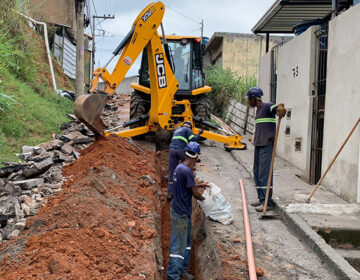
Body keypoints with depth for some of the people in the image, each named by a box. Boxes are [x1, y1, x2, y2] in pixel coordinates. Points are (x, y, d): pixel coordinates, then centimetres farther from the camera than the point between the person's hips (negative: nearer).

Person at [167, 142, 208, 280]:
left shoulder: (179, 168, 6)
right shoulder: (187, 171, -23)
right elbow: (194, 193, -15)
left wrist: (199, 185, 25)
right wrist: (204, 199, 3)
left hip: (181, 211, 10)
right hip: (181, 213, -10)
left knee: (186, 242, 21)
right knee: (178, 245, -3)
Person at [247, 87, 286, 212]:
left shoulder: (267, 107, -8)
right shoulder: (258, 110, 20)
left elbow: (279, 105, -29)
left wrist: (280, 108, -52)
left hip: (267, 145, -10)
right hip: (258, 145, 10)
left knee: (264, 172, -12)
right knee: (257, 172, 11)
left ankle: (267, 202, -10)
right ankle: (261, 199, 18)